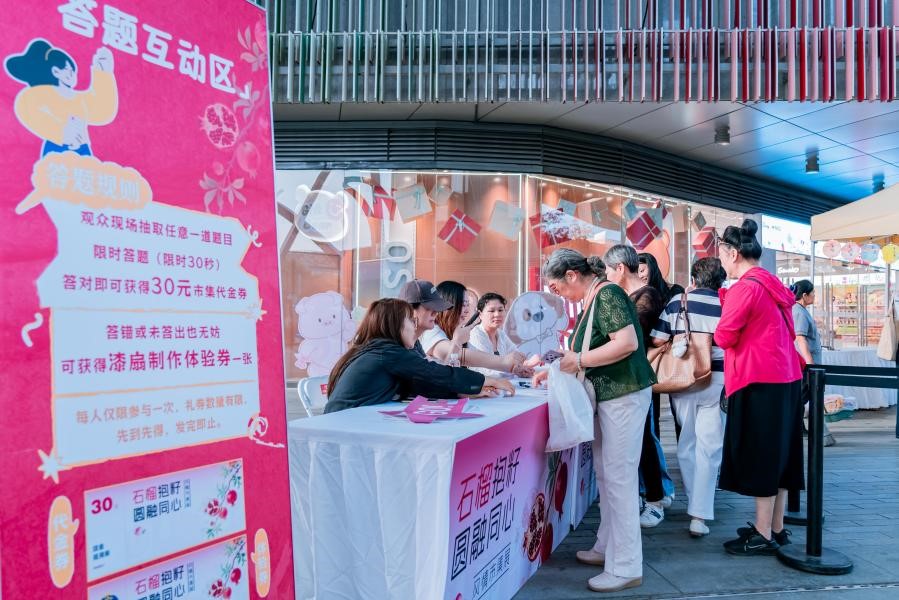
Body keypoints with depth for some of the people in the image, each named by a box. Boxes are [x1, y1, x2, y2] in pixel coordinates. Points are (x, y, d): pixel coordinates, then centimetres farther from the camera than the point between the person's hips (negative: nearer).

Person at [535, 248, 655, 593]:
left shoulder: (607, 294, -16)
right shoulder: (590, 301, 13)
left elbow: (627, 342, -26)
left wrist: (579, 360, -21)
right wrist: (555, 369, 12)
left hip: (624, 395, -10)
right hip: (607, 396, 10)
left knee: (619, 477, -5)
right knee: (605, 474, 15)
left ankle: (626, 568, 4)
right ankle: (607, 547, 28)